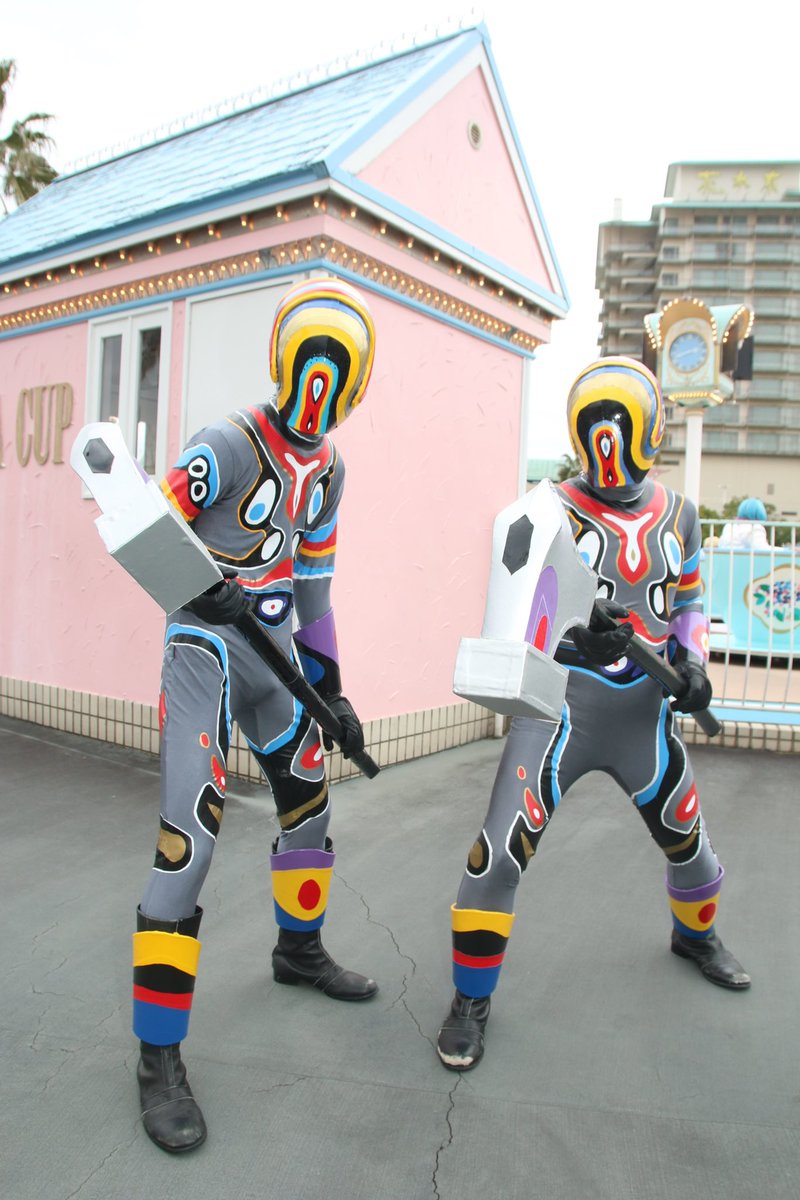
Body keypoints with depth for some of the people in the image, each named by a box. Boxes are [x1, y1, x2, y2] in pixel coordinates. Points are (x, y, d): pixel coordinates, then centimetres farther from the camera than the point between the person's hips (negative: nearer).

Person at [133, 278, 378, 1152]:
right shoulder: (229, 445, -14)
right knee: (189, 839, -13)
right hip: (205, 646, -7)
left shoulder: (327, 468, 9)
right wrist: (201, 586, -31)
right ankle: (159, 1056, 1)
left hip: (274, 650, 8)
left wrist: (328, 683, 12)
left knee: (308, 796, 17)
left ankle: (299, 949, 41)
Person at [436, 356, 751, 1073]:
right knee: (501, 855, -14)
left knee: (686, 839, 21)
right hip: (561, 708, -4)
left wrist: (692, 662, 0)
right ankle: (472, 1001, 9)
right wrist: (574, 640, -32)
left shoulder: (678, 516, 7)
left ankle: (696, 935, 55)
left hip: (644, 715, 5)